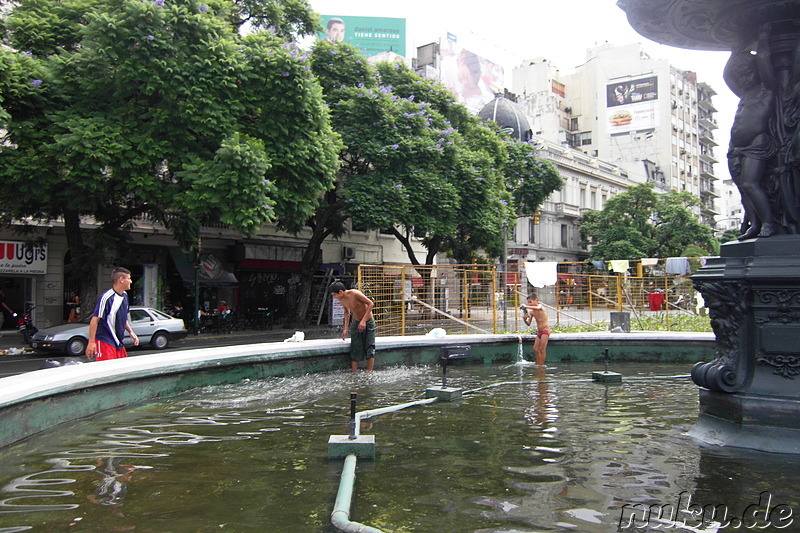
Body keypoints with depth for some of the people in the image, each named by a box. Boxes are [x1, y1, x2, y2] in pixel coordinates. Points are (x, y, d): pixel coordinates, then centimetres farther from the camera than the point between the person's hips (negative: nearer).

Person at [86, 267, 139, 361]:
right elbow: (95, 320, -16)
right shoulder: (106, 297, -15)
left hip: (118, 342, 9)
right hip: (105, 342, -9)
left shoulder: (125, 295, 12)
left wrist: (131, 332, 14)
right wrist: (91, 342, -18)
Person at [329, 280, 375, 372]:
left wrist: (364, 320, -25)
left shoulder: (355, 294, -27)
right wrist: (346, 328, 9)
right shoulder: (341, 299, -7)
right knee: (355, 348, -2)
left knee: (369, 347, -6)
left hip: (368, 322, -5)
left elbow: (371, 303, -22)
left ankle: (369, 372, -1)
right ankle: (354, 373, 2)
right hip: (356, 323, 5)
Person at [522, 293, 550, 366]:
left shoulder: (540, 306, -9)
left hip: (545, 330, -8)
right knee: (535, 349, 4)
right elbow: (528, 324, 7)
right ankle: (538, 364, 11)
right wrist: (525, 319, -14)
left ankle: (541, 365, -6)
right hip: (539, 332, 8)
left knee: (542, 349, -9)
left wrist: (526, 307, -36)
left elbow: (537, 308, -35)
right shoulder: (531, 312, 8)